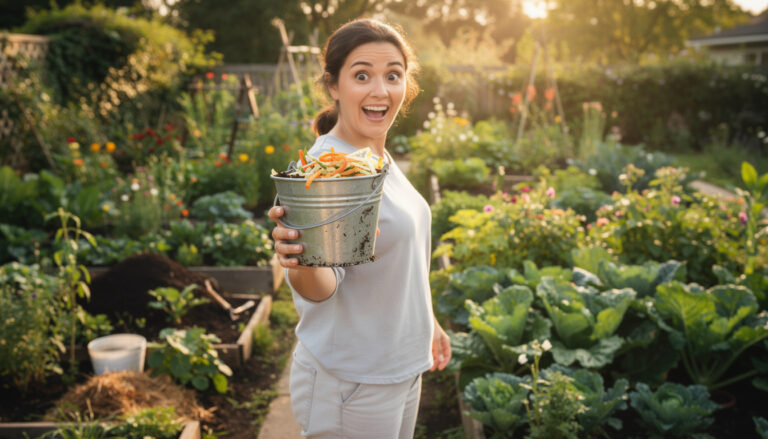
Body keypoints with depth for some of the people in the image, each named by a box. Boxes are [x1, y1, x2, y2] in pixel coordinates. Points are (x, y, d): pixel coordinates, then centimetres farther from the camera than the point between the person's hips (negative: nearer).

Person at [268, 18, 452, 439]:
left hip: (402, 368, 8)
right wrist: (303, 261, -45)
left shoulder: (381, 158, 4)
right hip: (351, 385, -8)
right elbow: (319, 289, -24)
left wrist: (427, 323, 19)